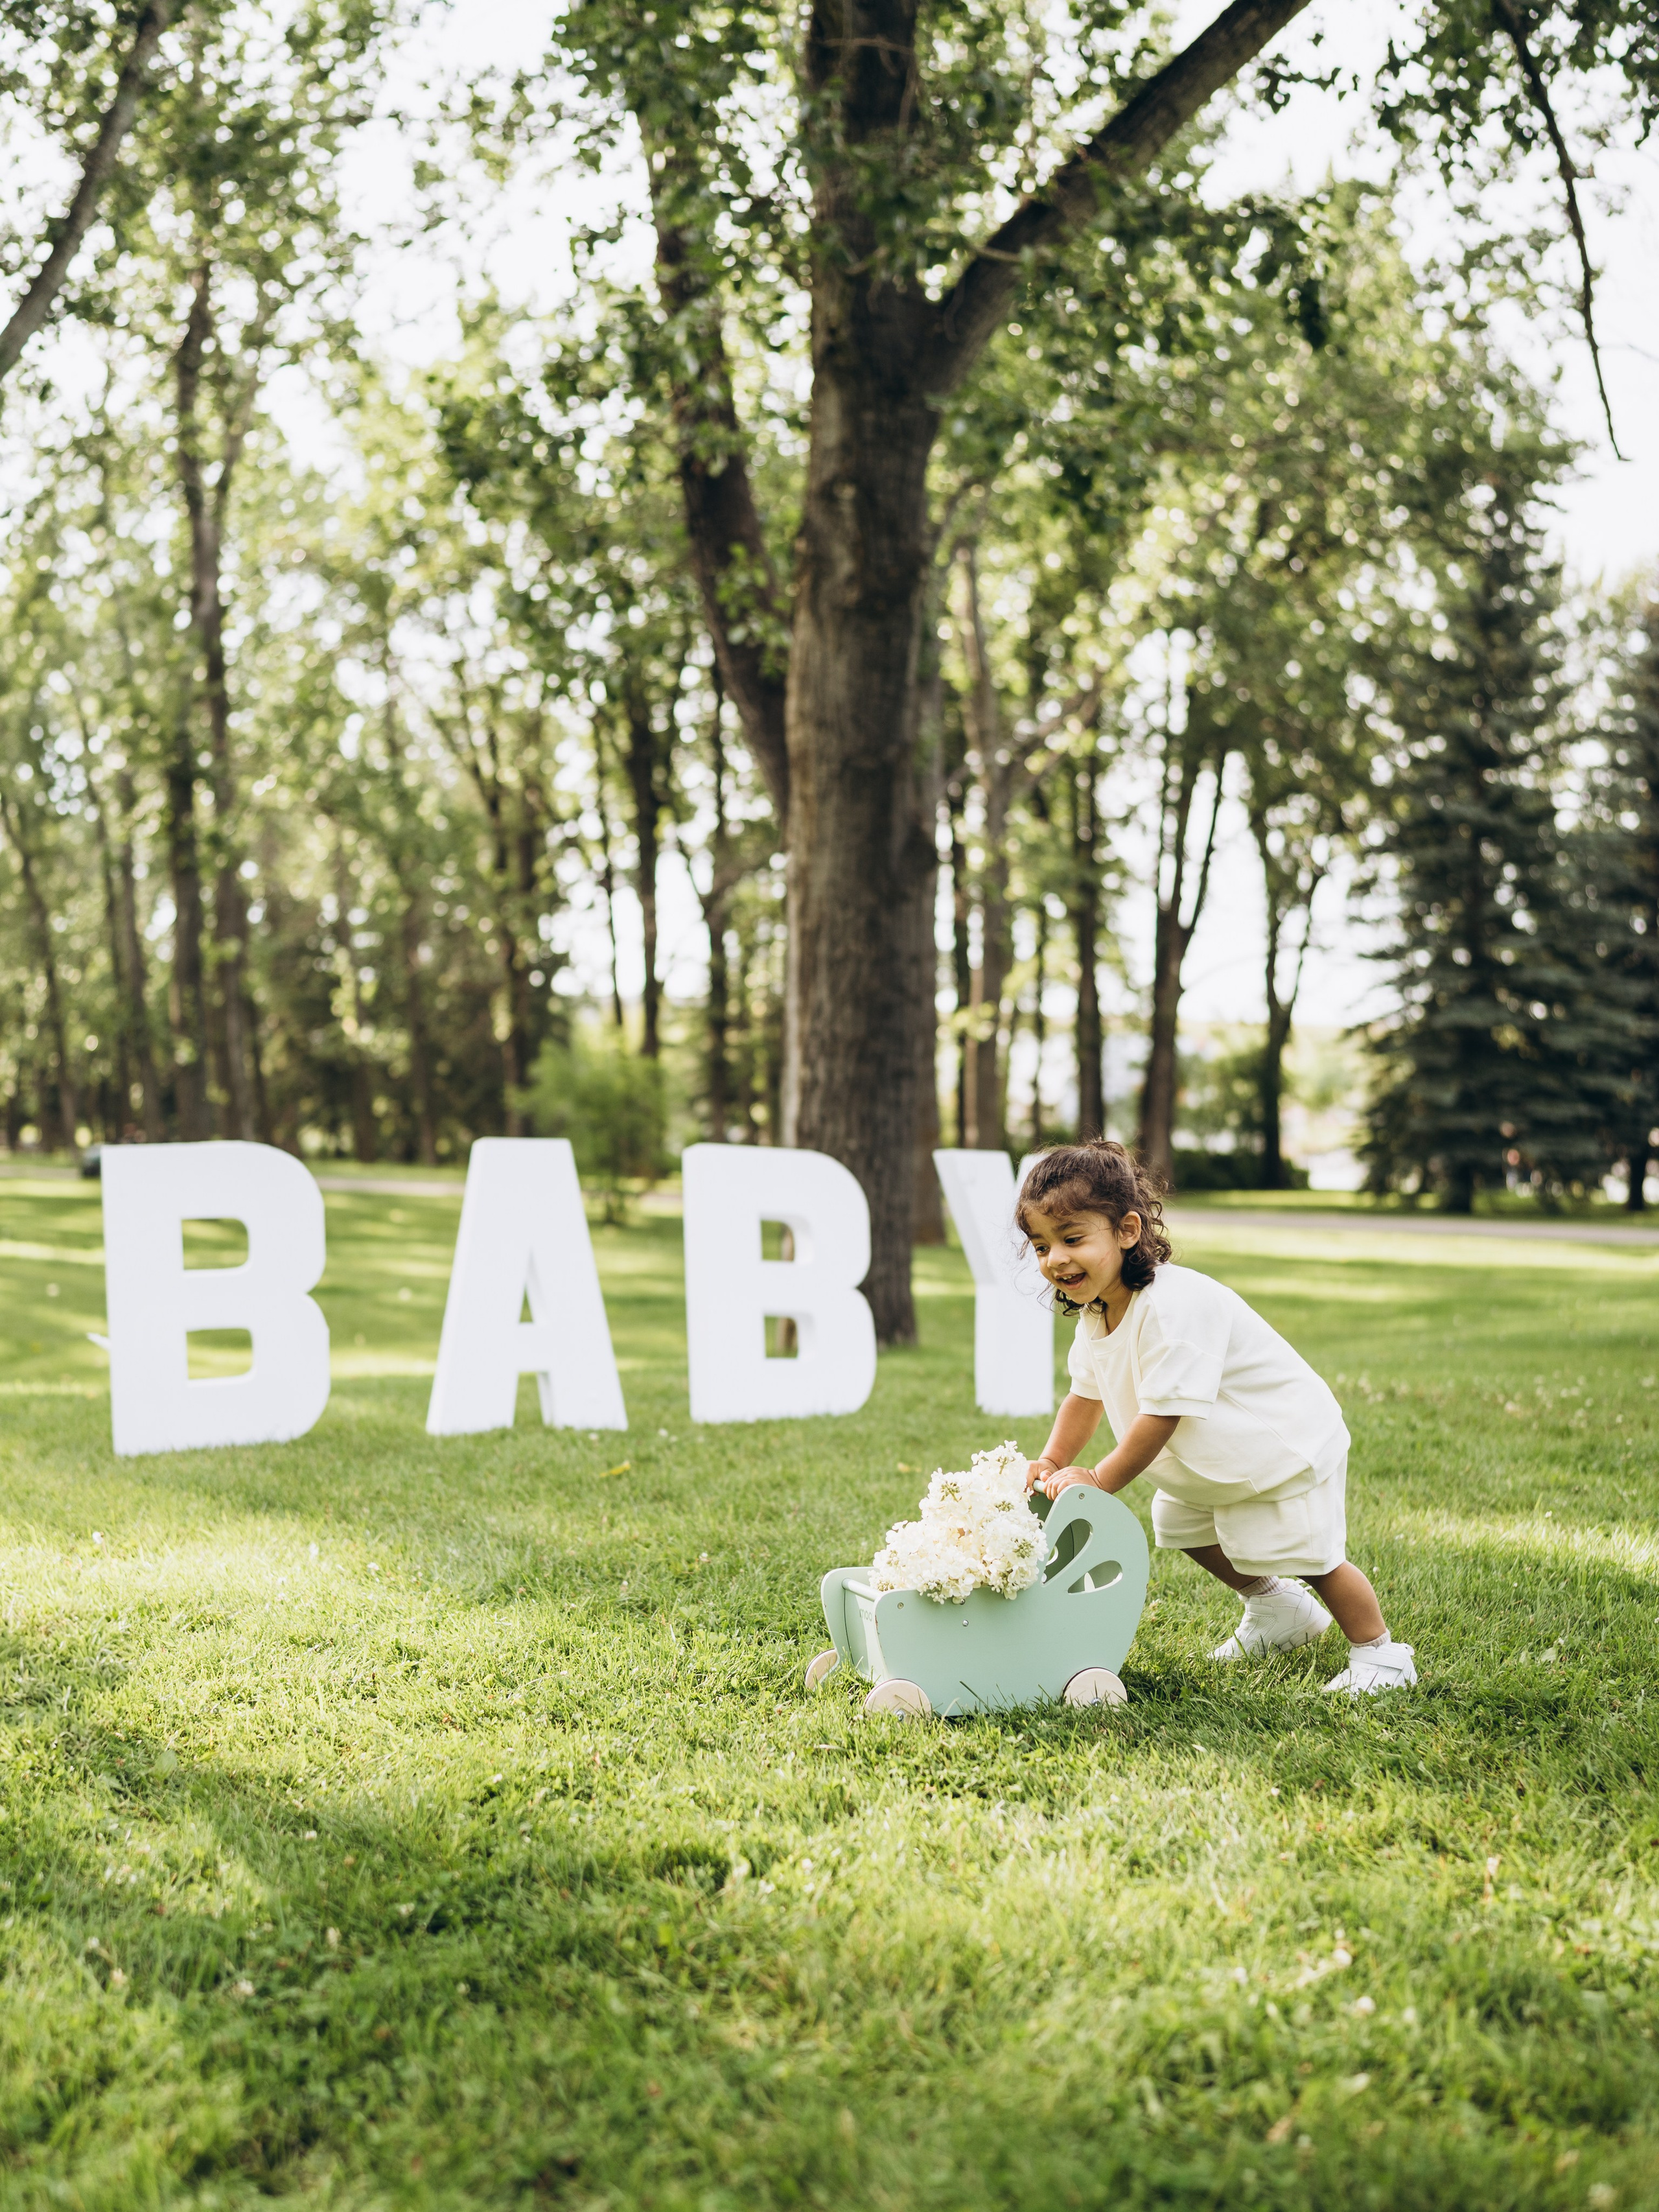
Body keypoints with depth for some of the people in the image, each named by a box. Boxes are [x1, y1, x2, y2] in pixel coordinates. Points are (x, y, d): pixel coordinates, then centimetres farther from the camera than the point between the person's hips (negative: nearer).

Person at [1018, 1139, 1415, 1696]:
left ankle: (1378, 1651, 16)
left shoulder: (1173, 1307, -36)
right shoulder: (1097, 1313, -5)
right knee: (1181, 1525, 20)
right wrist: (1052, 1462, -4)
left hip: (1287, 1446, -10)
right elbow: (1087, 1395, 10)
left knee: (1312, 1557, -7)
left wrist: (1099, 1481, -24)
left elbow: (1162, 1415, -34)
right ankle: (1277, 1609, 40)